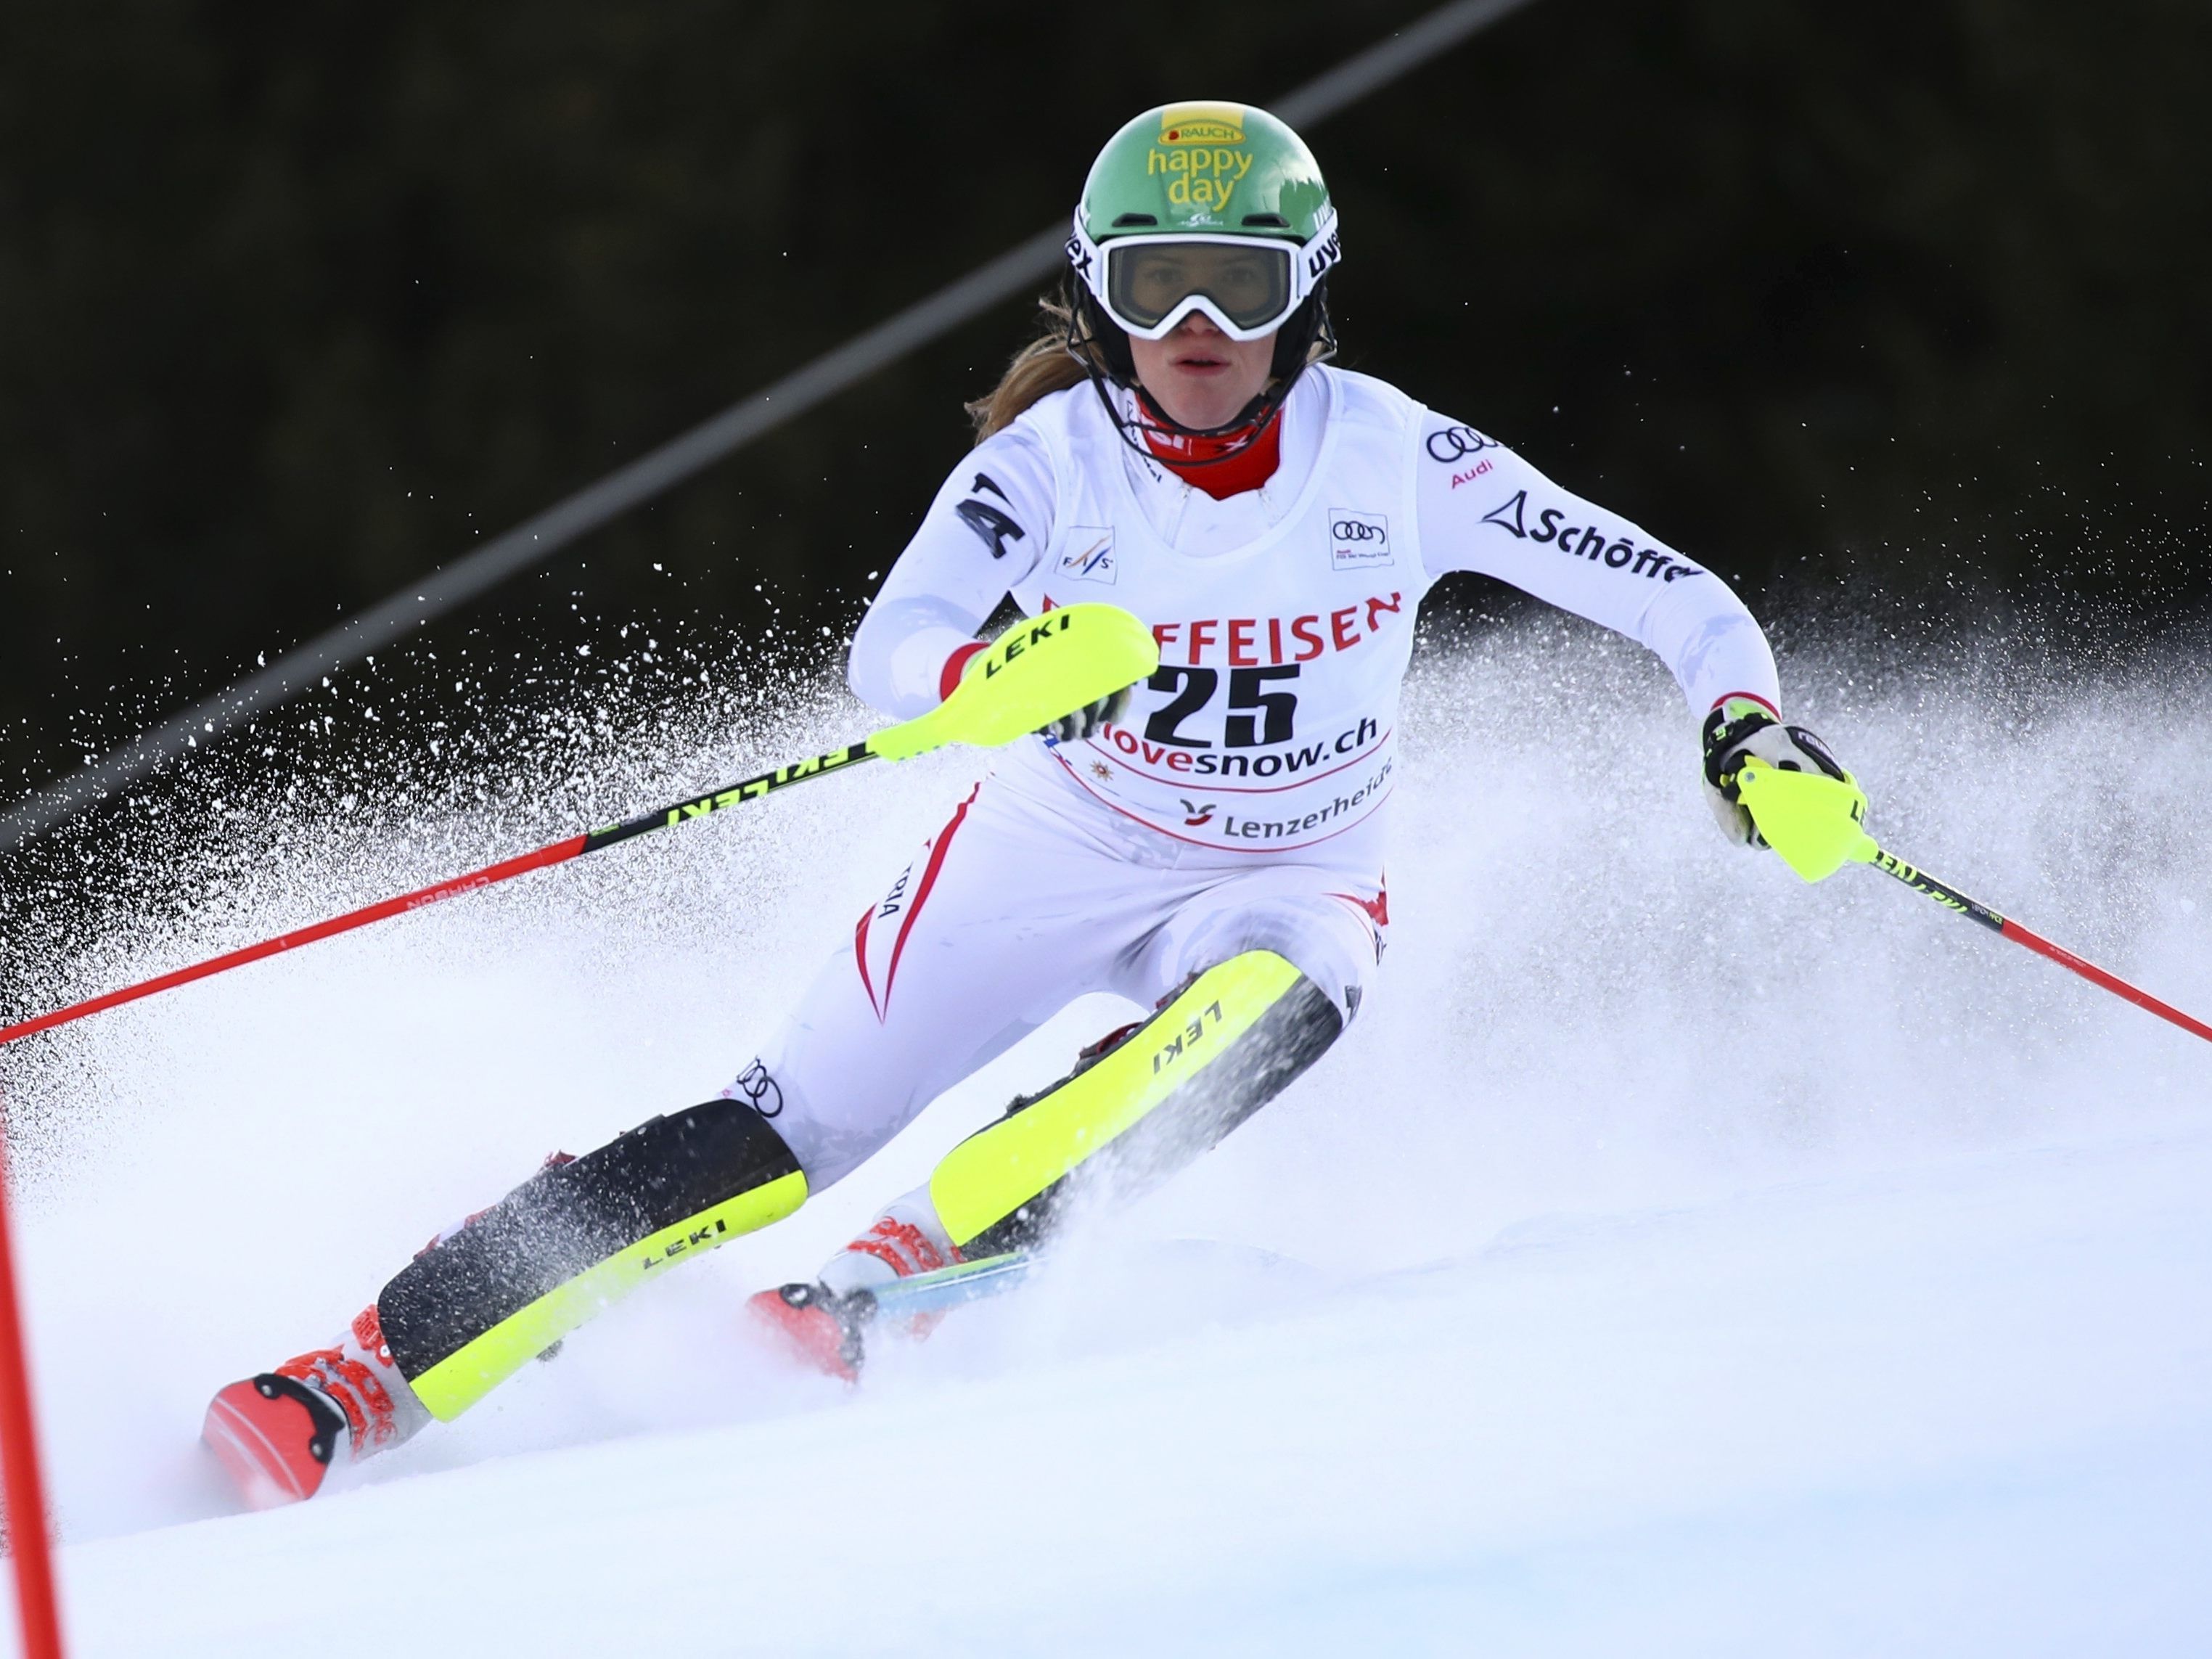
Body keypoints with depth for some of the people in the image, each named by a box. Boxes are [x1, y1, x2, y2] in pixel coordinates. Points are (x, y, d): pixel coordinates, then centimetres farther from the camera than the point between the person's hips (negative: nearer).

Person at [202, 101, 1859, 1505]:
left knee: (1275, 999, -36)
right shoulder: (1051, 457, -17)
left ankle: (910, 1266, -37)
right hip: (1053, 853, 0)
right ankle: (360, 1381, -13)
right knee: (787, 1138, -14)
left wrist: (1749, 719, -32)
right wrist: (1000, 675, -53)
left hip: (1287, 885, 1)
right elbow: (891, 647, -31)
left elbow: (1673, 593, -12)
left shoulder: (1394, 463, -17)